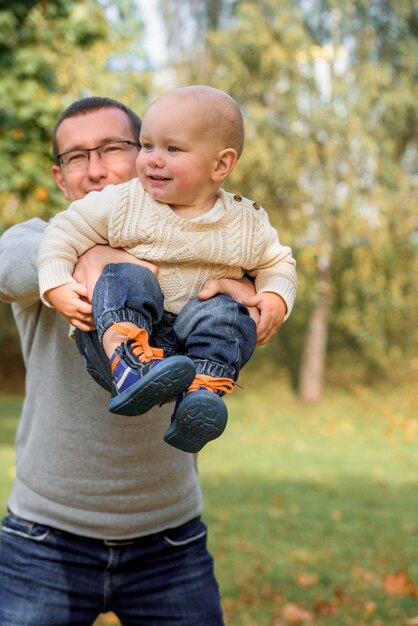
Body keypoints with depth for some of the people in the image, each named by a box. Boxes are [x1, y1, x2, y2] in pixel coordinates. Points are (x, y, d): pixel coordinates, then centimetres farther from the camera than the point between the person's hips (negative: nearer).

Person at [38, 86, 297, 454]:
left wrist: (275, 297, -5)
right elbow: (67, 231, 3)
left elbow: (277, 262, 17)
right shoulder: (124, 203, 0)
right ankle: (130, 368, -50)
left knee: (228, 314, -28)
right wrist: (57, 286, -13)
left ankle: (203, 390, -44)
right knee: (127, 281, -30)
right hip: (121, 328, -1)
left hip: (195, 339, 1)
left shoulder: (246, 224, 3)